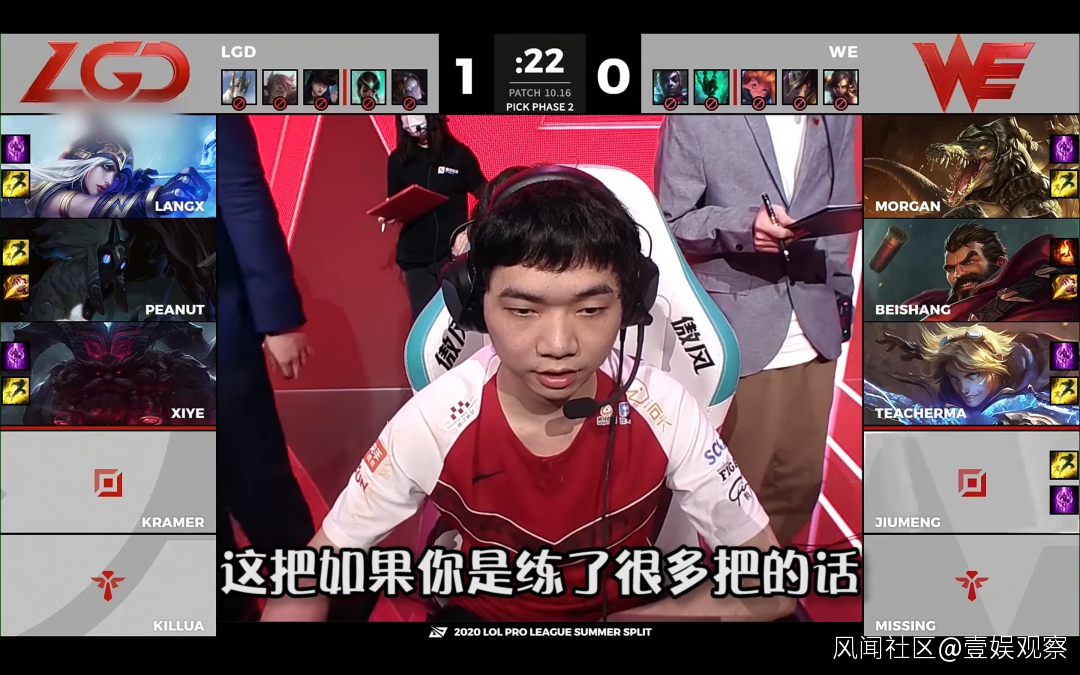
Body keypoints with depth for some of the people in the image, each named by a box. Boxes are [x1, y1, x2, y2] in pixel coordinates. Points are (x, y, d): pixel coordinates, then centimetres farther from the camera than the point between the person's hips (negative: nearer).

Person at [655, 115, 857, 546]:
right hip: (739, 332, -5)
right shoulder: (696, 117, -7)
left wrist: (840, 295, 10)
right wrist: (742, 226, -22)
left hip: (815, 330, 5)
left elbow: (840, 209, 16)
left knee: (801, 482, 13)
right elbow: (670, 222, -5)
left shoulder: (835, 115, 10)